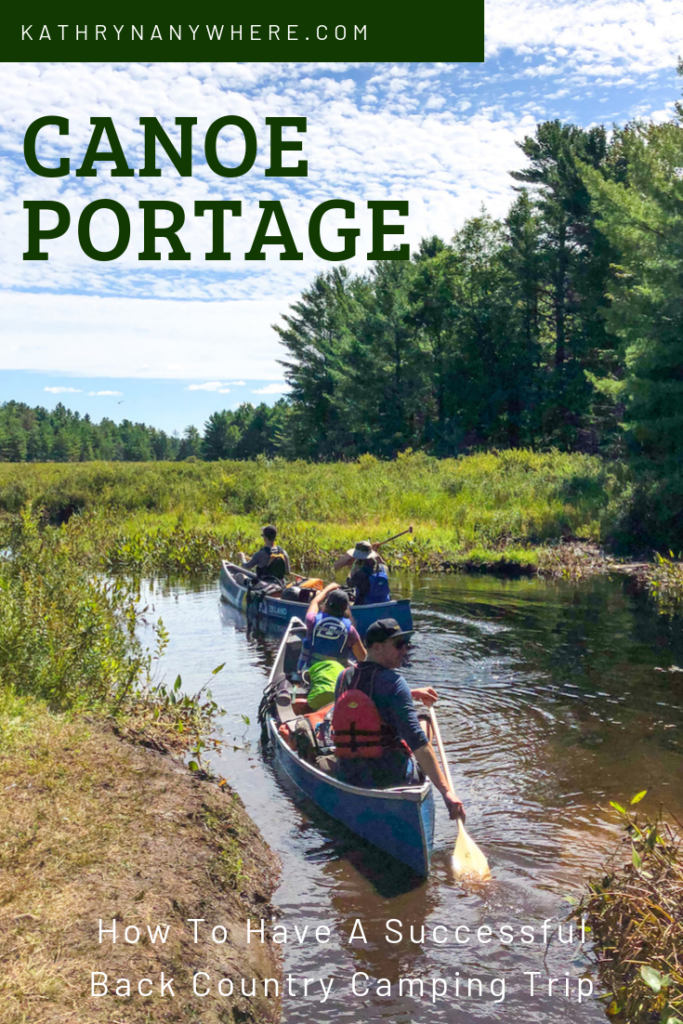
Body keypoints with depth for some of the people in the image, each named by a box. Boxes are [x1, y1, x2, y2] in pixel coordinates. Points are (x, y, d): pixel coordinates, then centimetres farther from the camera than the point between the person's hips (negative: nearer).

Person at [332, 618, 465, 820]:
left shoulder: (344, 677, 3)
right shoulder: (392, 680, -17)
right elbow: (417, 740, -24)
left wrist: (410, 695, 27)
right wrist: (446, 791, -27)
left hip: (348, 776, 6)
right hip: (389, 778, -6)